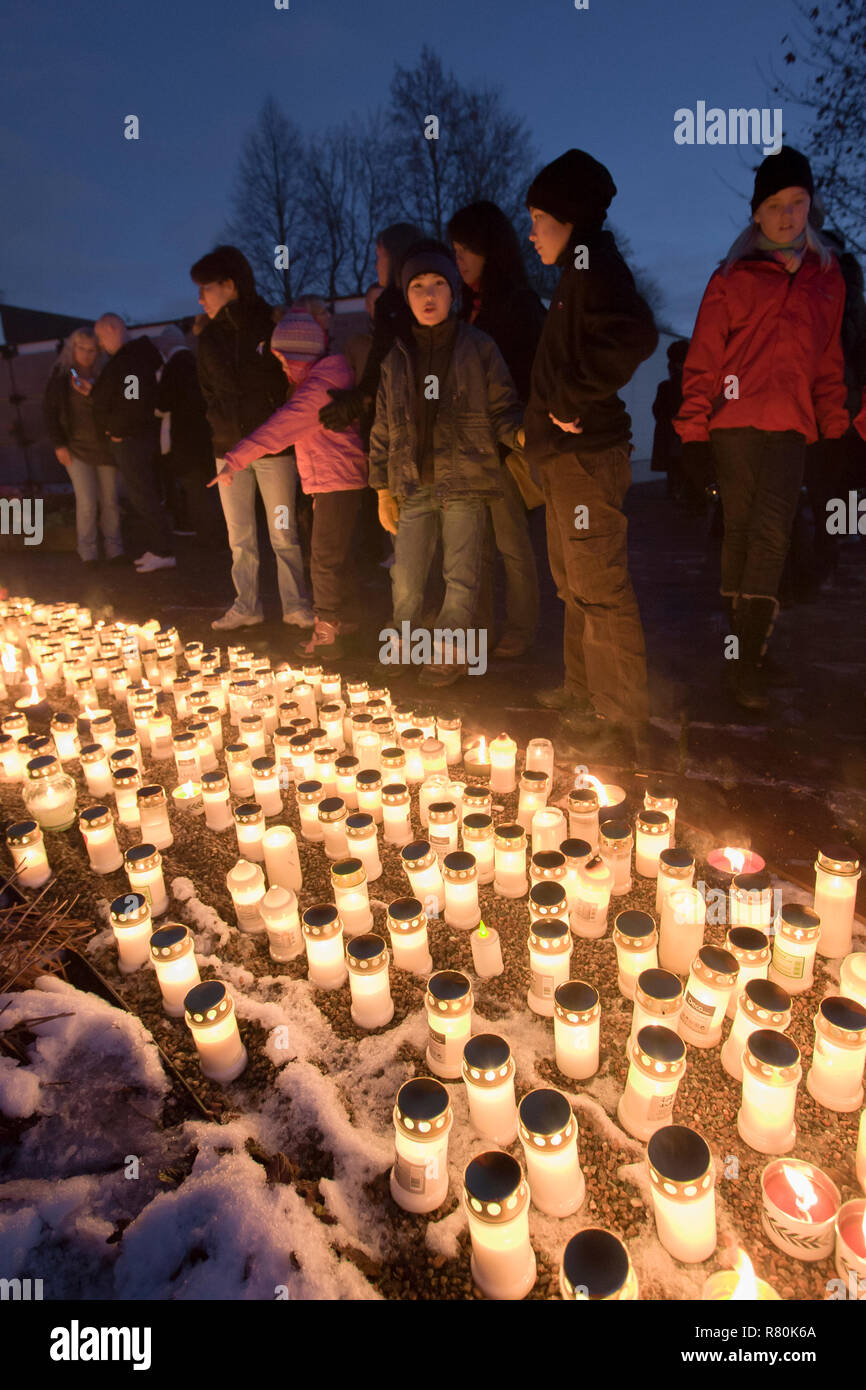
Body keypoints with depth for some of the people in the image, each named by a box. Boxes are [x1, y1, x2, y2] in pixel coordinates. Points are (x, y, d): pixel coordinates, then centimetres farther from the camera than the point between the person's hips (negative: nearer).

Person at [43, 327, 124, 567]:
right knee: (87, 501, -7)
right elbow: (51, 413, 1)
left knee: (109, 500, 3)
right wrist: (58, 445, -6)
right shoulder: (60, 376, 1)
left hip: (104, 446, 3)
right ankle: (88, 552, 3)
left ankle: (114, 549, 11)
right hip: (77, 448, -2)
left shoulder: (102, 376, 8)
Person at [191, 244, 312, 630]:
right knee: (239, 538, 8)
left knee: (284, 534, 0)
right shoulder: (210, 337, 10)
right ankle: (246, 607, 18)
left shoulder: (273, 325, -4)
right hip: (228, 448, 5)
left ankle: (296, 605, 11)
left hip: (274, 447, -5)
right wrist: (221, 424, 7)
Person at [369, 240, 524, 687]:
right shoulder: (396, 358, 12)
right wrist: (383, 490, 11)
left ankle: (449, 652, 17)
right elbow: (383, 428, 14)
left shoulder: (478, 348, 4)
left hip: (465, 484, -2)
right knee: (405, 579, 5)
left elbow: (502, 409, 3)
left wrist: (522, 432, -19)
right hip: (413, 486, 3)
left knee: (461, 576, 1)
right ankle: (402, 641, 28)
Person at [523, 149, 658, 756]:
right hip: (567, 454, 11)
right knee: (575, 581, 17)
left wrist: (573, 400, -20)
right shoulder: (580, 271, 21)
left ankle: (621, 721, 0)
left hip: (587, 453, -11)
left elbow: (634, 335, -29)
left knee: (600, 587, -8)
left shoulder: (594, 262, -10)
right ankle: (585, 691, 31)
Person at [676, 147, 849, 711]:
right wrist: (693, 425, -7)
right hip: (737, 419, -2)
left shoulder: (827, 277, 17)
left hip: (792, 425, 2)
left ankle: (748, 659, -4)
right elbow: (704, 356, 1)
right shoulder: (733, 277, 7)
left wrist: (835, 425, 11)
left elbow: (830, 359, 19)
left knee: (771, 535, -7)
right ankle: (742, 640, 11)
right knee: (741, 529, -1)